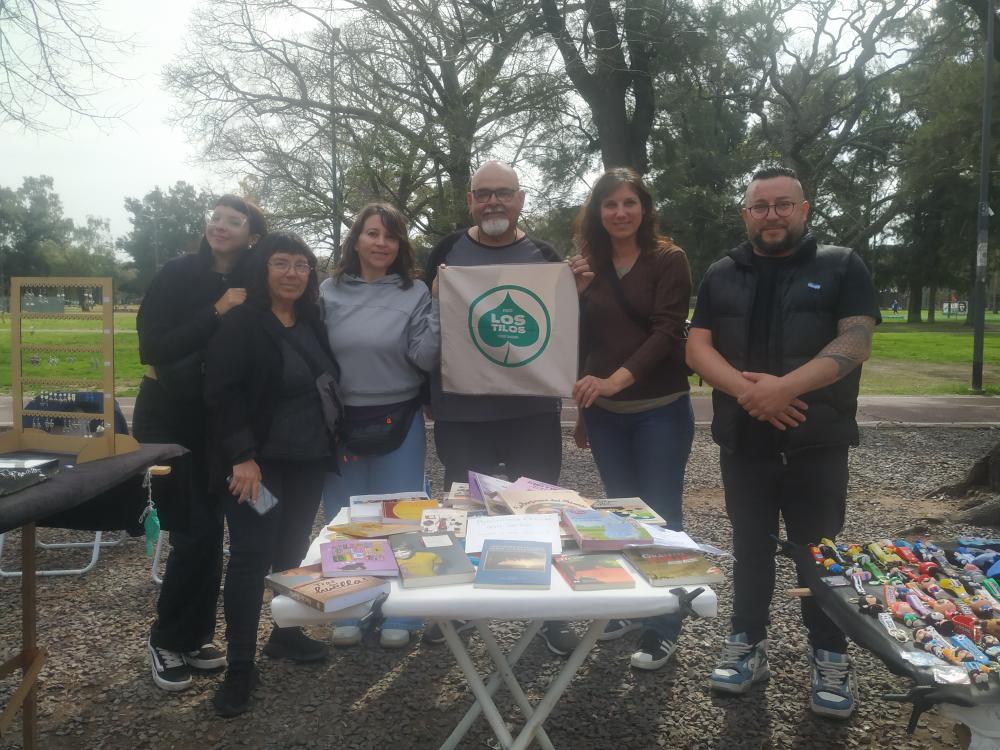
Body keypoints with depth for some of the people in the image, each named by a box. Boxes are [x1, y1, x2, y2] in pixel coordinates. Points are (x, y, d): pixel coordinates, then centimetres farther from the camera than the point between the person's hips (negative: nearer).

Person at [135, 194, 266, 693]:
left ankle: (195, 637, 22)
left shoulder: (252, 288, 0)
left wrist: (183, 370, -9)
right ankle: (165, 639, 13)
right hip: (168, 419, -3)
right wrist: (217, 311, -22)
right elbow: (153, 347, -16)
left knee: (210, 530, 6)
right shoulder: (176, 275, -8)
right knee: (195, 531, -7)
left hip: (218, 423, 3)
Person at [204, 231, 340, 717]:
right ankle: (239, 667, 6)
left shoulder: (312, 323, 9)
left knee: (293, 550, 14)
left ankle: (285, 634, 32)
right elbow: (221, 394, -17)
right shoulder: (240, 324, -11)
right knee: (251, 557, -4)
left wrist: (338, 439, 14)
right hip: (260, 461, -6)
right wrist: (243, 456, -22)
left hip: (309, 459, 6)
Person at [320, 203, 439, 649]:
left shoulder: (416, 294, -2)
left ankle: (399, 616, 23)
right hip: (341, 421, 2)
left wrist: (442, 311, -19)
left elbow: (424, 359, -8)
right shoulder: (329, 292, 3)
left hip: (399, 421, -1)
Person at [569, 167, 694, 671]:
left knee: (659, 516, 2)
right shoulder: (589, 267, 8)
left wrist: (617, 379, -28)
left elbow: (667, 332, -15)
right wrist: (582, 410, 14)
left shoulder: (668, 260, -4)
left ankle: (662, 630, 13)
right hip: (605, 415, 4)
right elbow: (583, 342, 12)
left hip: (660, 410, -4)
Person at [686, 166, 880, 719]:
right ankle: (748, 646, 27)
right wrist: (745, 388, -18)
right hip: (742, 440, 3)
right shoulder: (722, 275, 9)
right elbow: (697, 347, 0)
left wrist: (785, 386, -23)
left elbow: (855, 341, -11)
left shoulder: (841, 267, 1)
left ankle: (830, 659, 22)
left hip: (817, 441, -2)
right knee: (750, 547, 13)